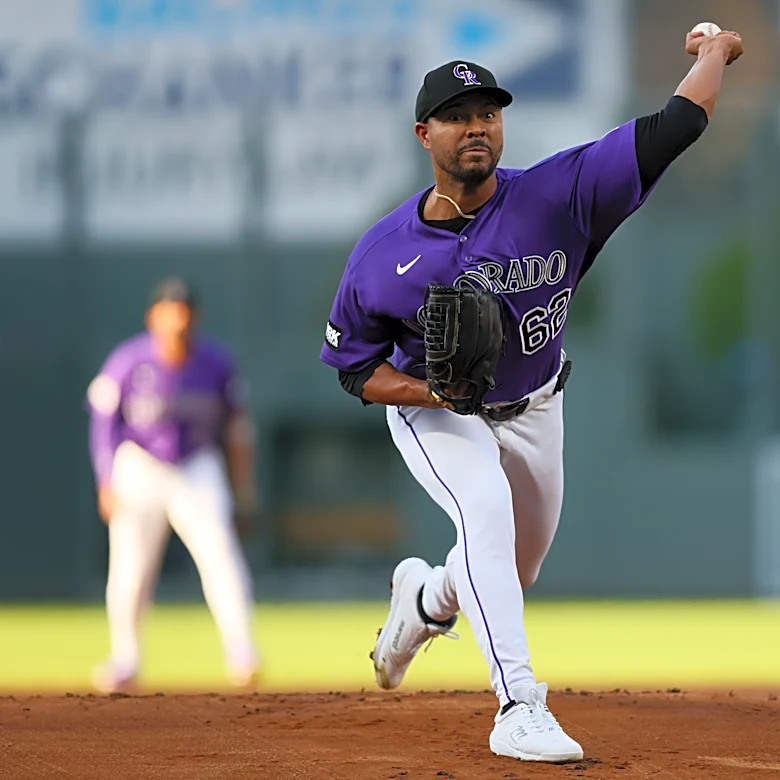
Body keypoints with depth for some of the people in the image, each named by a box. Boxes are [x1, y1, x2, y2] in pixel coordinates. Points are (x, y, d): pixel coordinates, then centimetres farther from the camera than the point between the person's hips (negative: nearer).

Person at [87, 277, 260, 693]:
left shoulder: (216, 362, -8)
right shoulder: (128, 361, -14)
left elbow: (235, 424, 4)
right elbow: (104, 421, -5)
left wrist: (244, 486, 5)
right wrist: (107, 483, -11)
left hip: (199, 470, 1)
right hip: (140, 468, -1)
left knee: (219, 553, -17)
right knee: (130, 569, -1)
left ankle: (242, 658, -20)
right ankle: (124, 664, 17)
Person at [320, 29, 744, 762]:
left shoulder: (556, 195, -26)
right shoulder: (383, 255, -23)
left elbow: (674, 127, -27)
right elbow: (355, 369, -11)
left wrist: (713, 52, -12)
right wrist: (431, 390, -30)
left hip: (532, 410, 3)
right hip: (431, 411, -3)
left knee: (514, 571, 16)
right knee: (486, 510, -31)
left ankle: (427, 597, 53)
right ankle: (519, 708, -34)